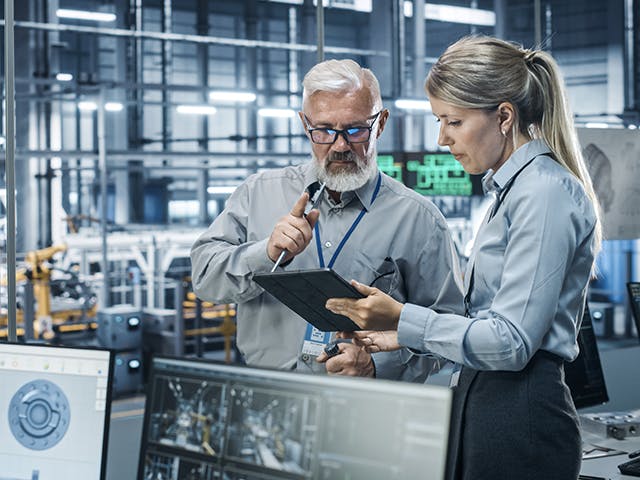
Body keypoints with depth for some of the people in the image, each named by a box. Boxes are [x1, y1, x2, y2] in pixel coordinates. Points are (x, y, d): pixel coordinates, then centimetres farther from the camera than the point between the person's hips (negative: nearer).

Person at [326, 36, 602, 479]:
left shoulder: (546, 193, -15)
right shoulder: (513, 188, 16)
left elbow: (512, 341, -21)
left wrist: (402, 318, -20)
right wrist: (404, 337, 12)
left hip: (522, 426, -9)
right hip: (484, 406, 9)